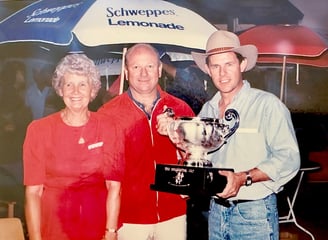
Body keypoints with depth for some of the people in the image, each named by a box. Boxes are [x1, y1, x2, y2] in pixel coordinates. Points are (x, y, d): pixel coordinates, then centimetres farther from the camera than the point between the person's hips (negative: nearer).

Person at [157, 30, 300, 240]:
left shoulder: (267, 104, -10)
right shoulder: (208, 109, 9)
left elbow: (288, 159, -16)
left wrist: (244, 178, -25)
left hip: (255, 213, -5)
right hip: (217, 210, 5)